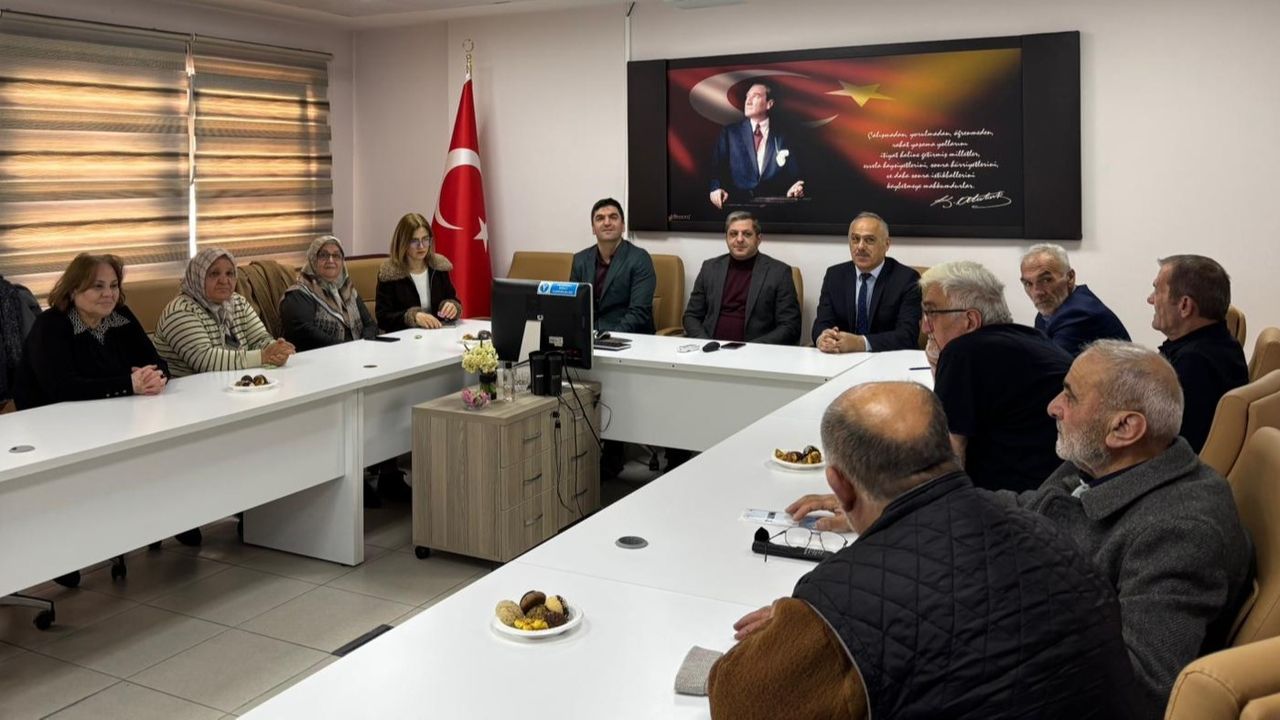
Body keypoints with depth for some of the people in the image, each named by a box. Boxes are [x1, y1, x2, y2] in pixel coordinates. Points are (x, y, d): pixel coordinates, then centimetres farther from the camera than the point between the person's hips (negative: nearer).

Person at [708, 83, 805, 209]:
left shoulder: (783, 136, 12)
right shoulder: (729, 132, 10)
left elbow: (793, 175, 8)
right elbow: (716, 167, 1)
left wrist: (794, 190, -15)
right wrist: (716, 188, -19)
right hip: (738, 204, -5)